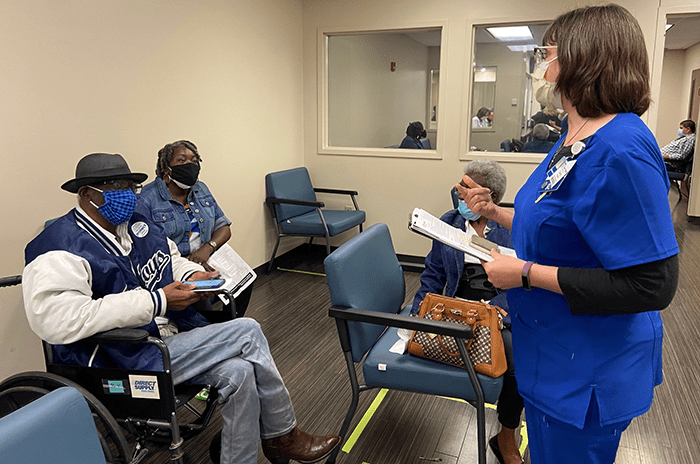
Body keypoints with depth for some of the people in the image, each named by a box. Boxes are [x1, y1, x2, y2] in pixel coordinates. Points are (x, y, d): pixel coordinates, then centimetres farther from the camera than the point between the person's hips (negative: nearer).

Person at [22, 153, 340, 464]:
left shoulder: (138, 226, 13)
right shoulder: (61, 248, -13)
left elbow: (173, 260, 29)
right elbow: (54, 320, -28)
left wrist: (192, 277, 1)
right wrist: (158, 301, -28)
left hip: (174, 337, 8)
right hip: (126, 365, -8)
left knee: (239, 372, -17)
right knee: (248, 332, -17)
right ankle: (283, 437, 3)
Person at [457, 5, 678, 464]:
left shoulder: (621, 151, -27)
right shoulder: (574, 139, 4)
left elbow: (653, 285, -29)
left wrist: (526, 272, -26)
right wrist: (494, 211, 8)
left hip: (587, 373, -9)